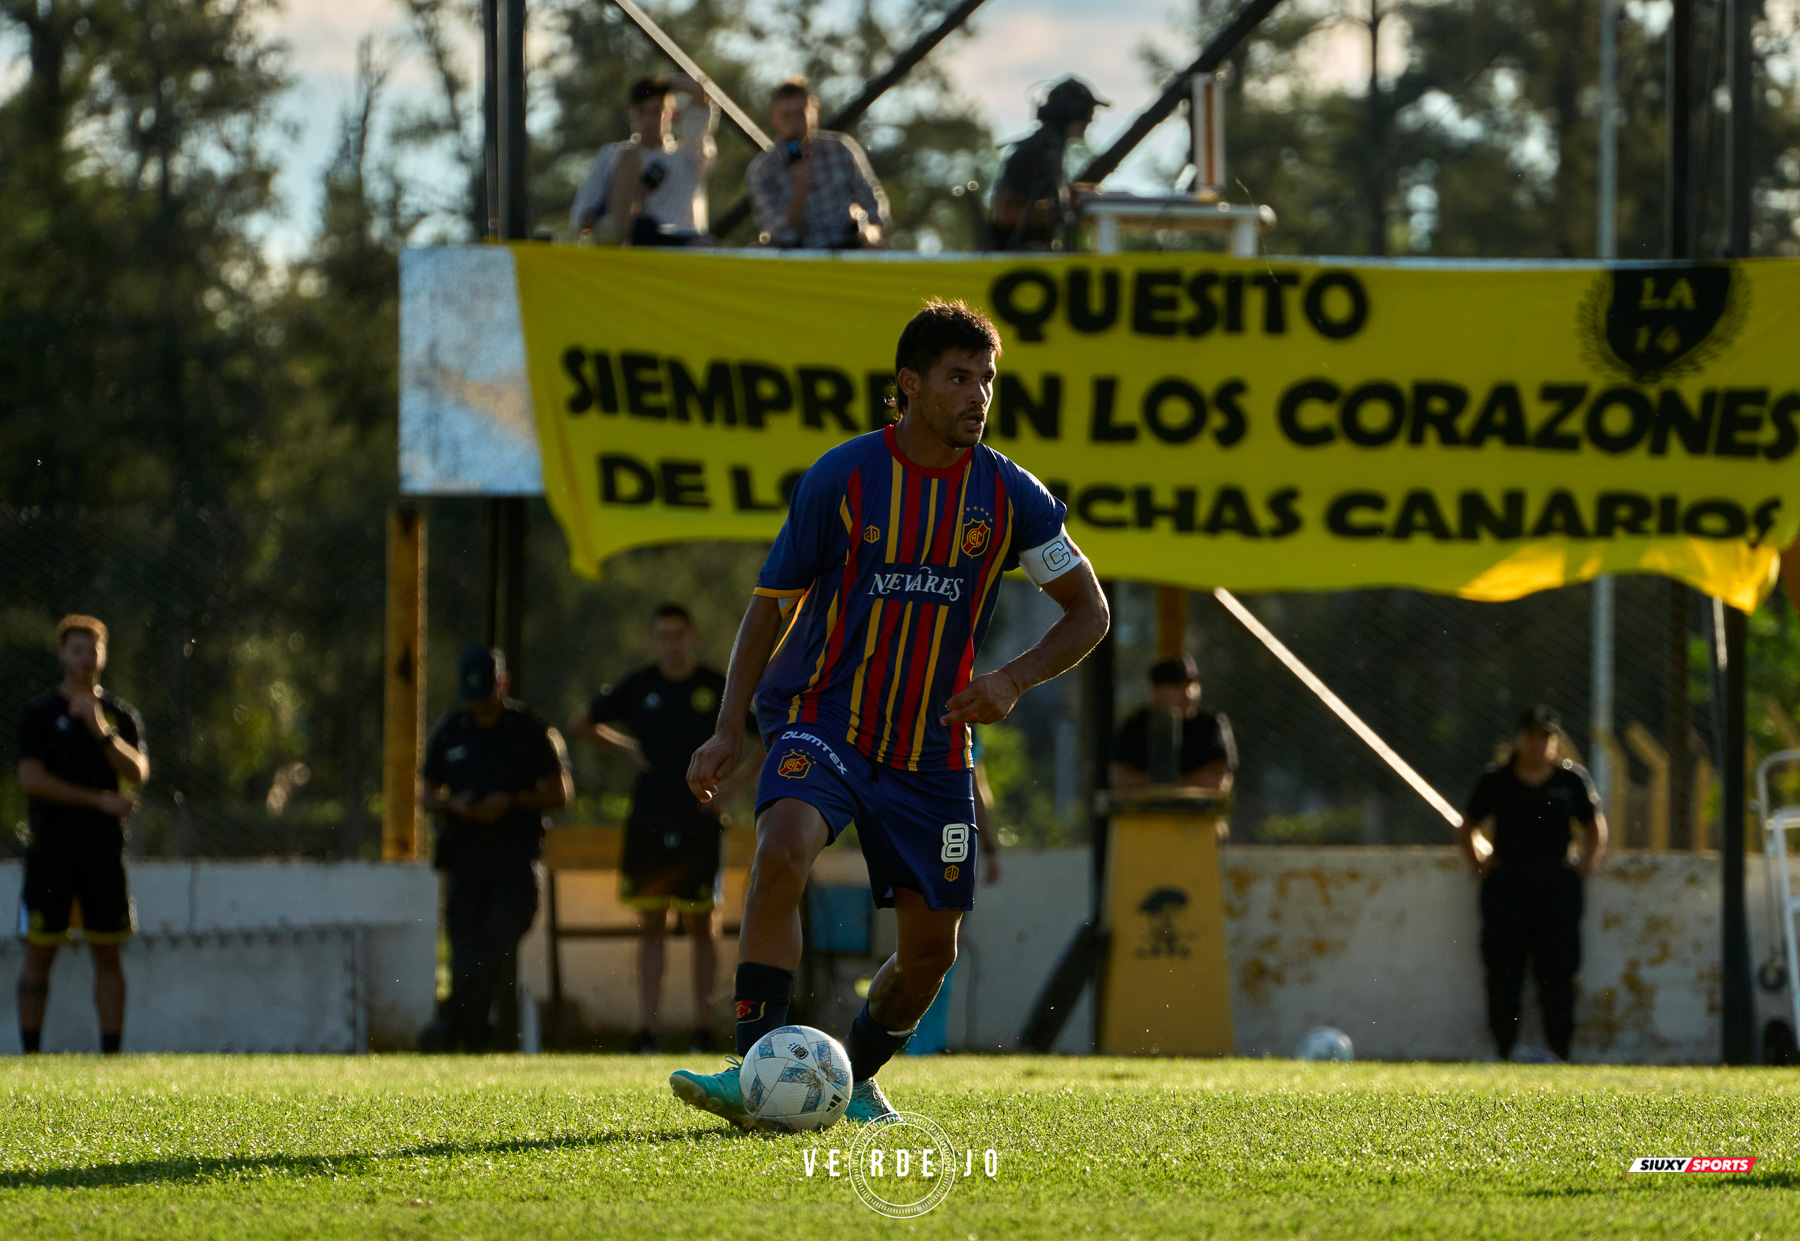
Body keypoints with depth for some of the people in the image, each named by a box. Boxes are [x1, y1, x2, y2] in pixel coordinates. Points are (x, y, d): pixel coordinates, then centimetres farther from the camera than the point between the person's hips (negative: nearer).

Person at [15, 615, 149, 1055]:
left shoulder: (120, 714, 13)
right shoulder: (39, 712, 5)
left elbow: (137, 772, -1)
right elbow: (31, 778, -6)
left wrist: (102, 732, -15)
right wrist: (99, 800, -8)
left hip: (104, 849, 2)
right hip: (51, 848, -2)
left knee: (106, 954, 1)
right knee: (40, 954, -4)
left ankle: (111, 1055, 2)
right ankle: (31, 1055, -1)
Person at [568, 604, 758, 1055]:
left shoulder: (720, 689, 1)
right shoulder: (639, 688, 6)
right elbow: (580, 723, 19)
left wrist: (729, 787, -3)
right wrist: (626, 748, 6)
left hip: (699, 826, -2)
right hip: (648, 826, 2)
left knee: (699, 924, 0)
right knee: (651, 925, 0)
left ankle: (703, 1029, 4)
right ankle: (646, 1031, -1)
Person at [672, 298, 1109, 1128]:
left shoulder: (1009, 496, -2)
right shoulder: (840, 479, -8)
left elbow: (1089, 611, 6)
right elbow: (770, 606, 1)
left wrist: (1015, 679, -13)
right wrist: (729, 730, -8)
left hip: (932, 748, 3)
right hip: (823, 720, -3)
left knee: (931, 947, 4)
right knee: (782, 851, -32)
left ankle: (854, 1077, 32)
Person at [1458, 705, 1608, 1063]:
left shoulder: (1571, 780, 9)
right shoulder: (1495, 780, 9)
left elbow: (1596, 831, 19)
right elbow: (1467, 829, 18)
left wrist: (1582, 868, 6)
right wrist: (1480, 866, 5)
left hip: (1557, 880, 0)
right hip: (1506, 880, 0)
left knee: (1557, 967, -3)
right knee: (1504, 968, -3)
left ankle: (1559, 1050, 1)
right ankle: (1504, 1050, 1)